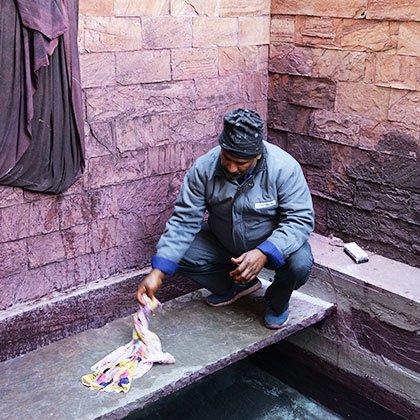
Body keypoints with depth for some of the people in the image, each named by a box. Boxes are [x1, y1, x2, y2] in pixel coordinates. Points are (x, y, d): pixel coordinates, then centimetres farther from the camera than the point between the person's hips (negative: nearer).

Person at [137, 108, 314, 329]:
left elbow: (301, 219, -26)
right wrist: (157, 273, -28)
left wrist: (264, 253, -43)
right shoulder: (204, 168, -21)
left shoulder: (284, 168, -27)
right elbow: (184, 221, -19)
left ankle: (277, 300, 5)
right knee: (179, 253, -18)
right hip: (223, 243, 3)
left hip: (272, 244, -2)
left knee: (300, 263, -32)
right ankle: (239, 285, 8)